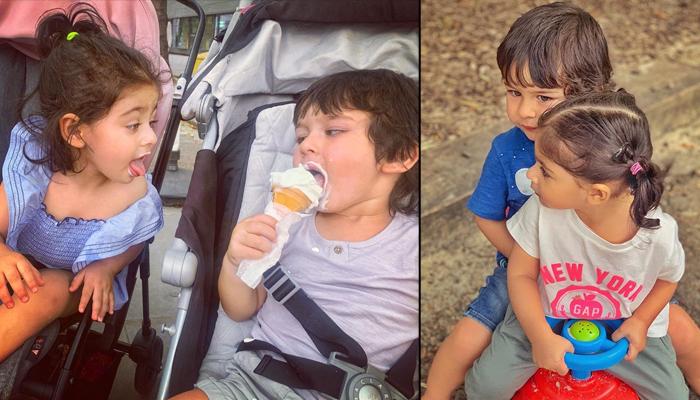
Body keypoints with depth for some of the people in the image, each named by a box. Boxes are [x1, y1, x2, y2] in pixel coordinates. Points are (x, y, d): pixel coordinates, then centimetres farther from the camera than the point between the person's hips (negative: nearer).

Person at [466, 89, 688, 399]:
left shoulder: (658, 234, -27)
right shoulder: (542, 210, -27)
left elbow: (668, 277, -2)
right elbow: (521, 273, -13)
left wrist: (641, 321, -13)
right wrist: (541, 337, -20)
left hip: (622, 327, 0)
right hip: (545, 318, 0)